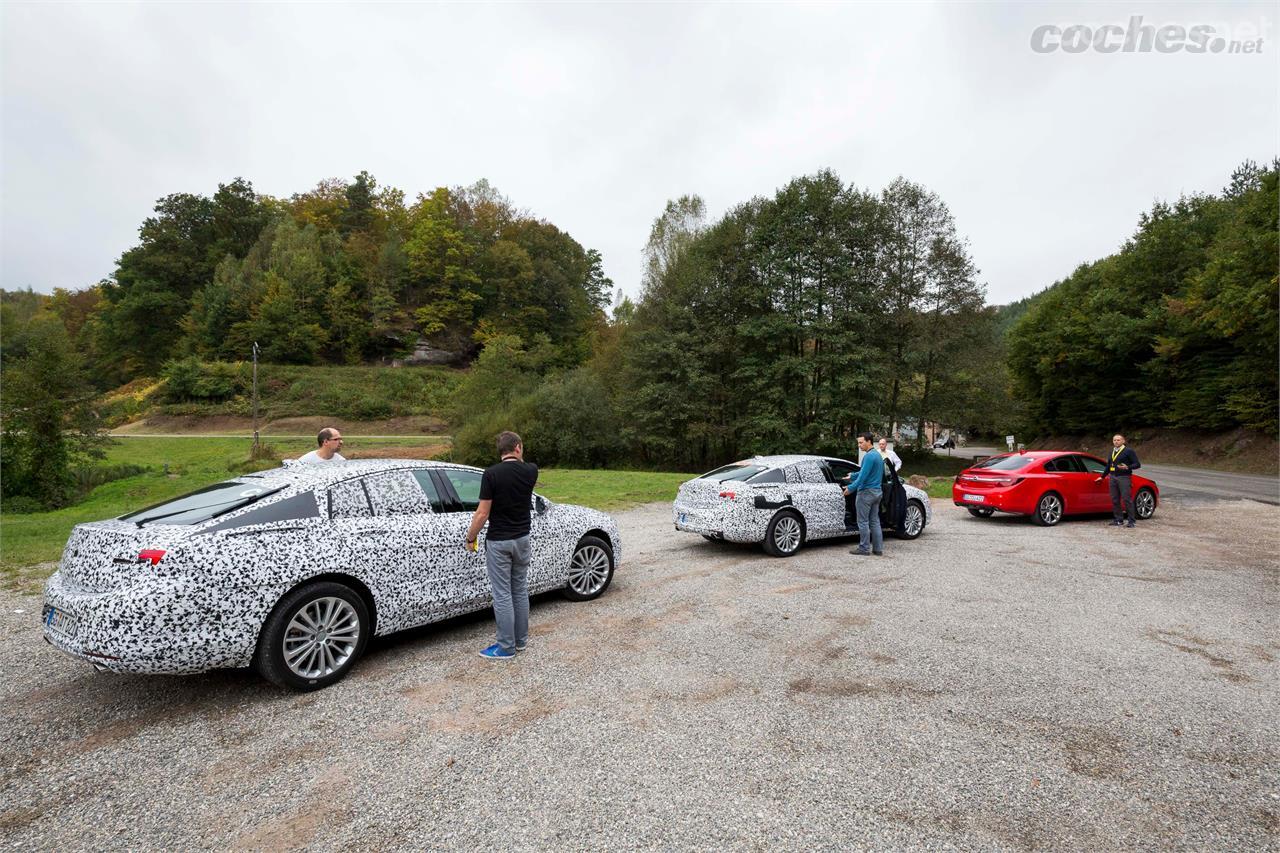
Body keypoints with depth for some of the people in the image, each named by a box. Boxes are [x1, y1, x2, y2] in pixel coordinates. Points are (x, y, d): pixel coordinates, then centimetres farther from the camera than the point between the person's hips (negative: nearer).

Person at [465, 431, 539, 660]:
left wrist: (470, 537, -2)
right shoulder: (531, 471, -4)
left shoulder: (491, 473, -16)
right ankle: (521, 640, 26)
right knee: (520, 590, 16)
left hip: (498, 542, -5)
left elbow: (482, 513, -14)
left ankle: (506, 647, 10)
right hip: (522, 539, 5)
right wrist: (519, 460, 30)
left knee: (502, 595, 2)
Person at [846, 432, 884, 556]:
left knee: (863, 522, -1)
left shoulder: (869, 456, -18)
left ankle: (864, 548, 4)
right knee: (875, 521, 11)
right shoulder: (878, 455, 14)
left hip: (866, 492, -9)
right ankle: (878, 549, 14)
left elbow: (863, 476, -21)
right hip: (877, 492, 9)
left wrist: (850, 488, -15)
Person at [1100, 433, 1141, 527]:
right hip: (1113, 477, 6)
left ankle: (1132, 521, -1)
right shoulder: (1112, 451, 17)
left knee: (1127, 499, -8)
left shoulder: (1128, 451, -2)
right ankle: (1118, 520, 14)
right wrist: (1102, 476, 30)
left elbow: (1137, 464, -5)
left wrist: (1127, 467, -22)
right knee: (1115, 500, 6)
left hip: (1124, 478, -6)